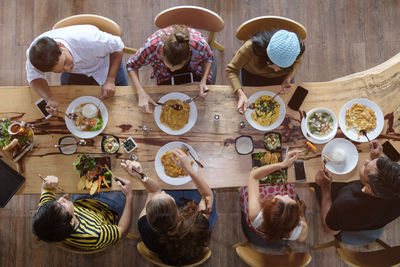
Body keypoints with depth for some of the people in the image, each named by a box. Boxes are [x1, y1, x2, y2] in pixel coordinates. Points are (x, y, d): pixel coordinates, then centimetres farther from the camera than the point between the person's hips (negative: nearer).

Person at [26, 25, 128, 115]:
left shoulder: (88, 40, -46)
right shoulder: (33, 54, -36)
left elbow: (118, 48, -29)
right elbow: (35, 77, -19)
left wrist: (110, 81, -36)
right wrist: (50, 99, -39)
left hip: (104, 65, -1)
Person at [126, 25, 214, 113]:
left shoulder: (199, 44, -41)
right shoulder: (152, 45, -42)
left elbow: (208, 58, -14)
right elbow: (131, 65, -23)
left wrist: (203, 81, -31)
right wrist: (141, 93, -36)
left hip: (195, 71, 0)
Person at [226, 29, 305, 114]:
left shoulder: (299, 48, -38)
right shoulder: (251, 47, -47)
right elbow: (231, 70, -32)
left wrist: (288, 78, -29)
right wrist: (240, 94, -46)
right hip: (253, 74, -1)